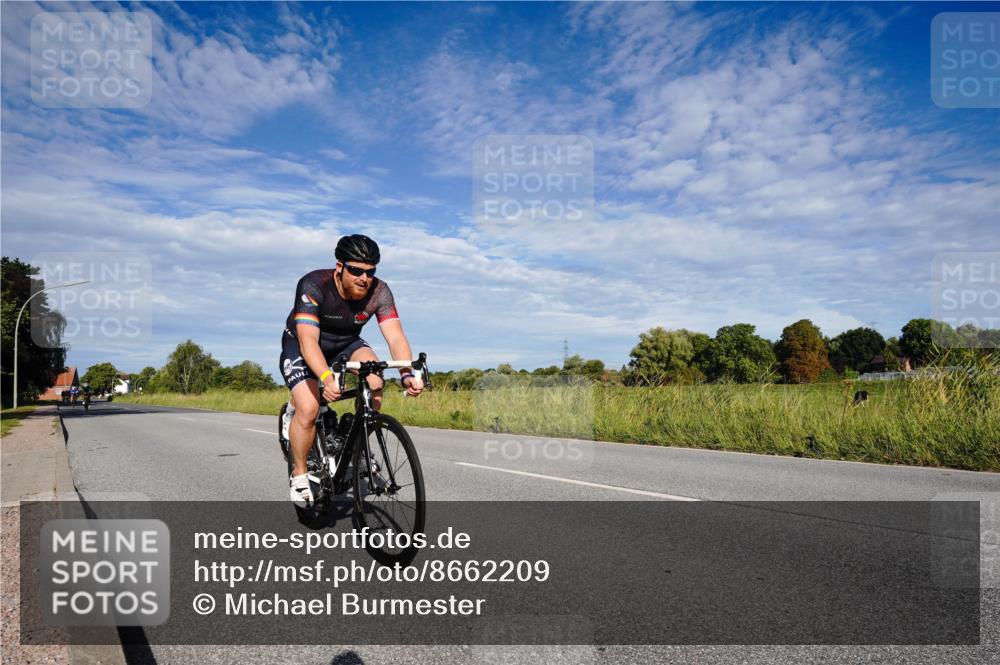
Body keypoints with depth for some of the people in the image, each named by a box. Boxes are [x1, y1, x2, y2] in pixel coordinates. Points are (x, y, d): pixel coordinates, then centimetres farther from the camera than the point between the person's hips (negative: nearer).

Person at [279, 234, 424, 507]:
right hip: (301, 345, -3)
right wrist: (326, 378, -60)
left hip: (346, 344, 3)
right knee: (308, 409, -23)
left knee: (374, 380, -26)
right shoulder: (314, 285, -32)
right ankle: (299, 474, 2)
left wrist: (407, 374, -50)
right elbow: (308, 339, -43)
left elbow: (395, 336, -32)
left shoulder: (378, 291, -23)